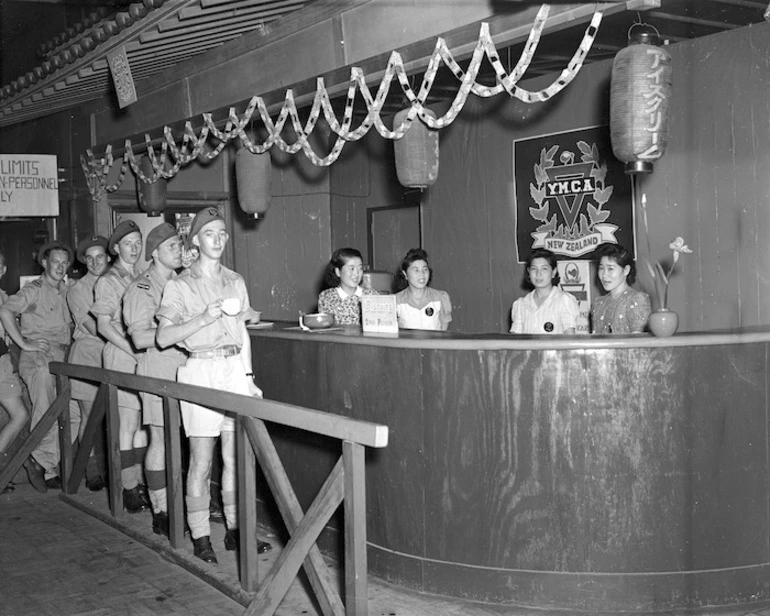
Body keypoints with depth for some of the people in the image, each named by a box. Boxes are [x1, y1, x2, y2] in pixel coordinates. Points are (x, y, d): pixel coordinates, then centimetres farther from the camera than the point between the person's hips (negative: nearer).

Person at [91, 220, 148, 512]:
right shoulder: (108, 281, -3)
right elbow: (104, 326, -8)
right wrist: (134, 352, -16)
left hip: (144, 354, 6)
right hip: (121, 355, -6)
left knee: (142, 423, 7)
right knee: (127, 425, -4)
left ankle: (140, 483, 14)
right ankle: (129, 489, 2)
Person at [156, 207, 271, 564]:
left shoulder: (235, 282, 13)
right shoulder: (180, 285, -2)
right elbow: (163, 337, -9)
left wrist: (249, 378, 13)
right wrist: (203, 318, -19)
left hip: (234, 368, 5)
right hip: (200, 370, -4)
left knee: (235, 457, 7)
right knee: (202, 461, -1)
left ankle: (235, 530, 17)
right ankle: (200, 538, 8)